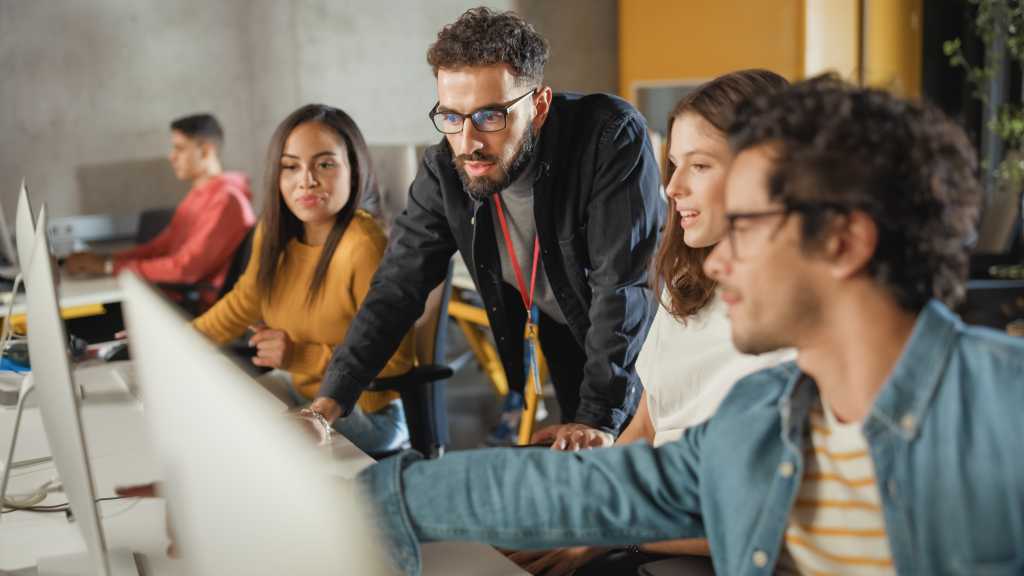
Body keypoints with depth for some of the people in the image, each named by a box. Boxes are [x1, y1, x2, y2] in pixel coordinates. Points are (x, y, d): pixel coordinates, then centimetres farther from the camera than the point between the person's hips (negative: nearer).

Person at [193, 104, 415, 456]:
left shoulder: (364, 250, -28)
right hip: (298, 386, 7)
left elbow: (395, 358, -23)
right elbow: (243, 303, 14)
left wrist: (302, 356, -27)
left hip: (363, 409, -7)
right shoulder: (273, 232, -5)